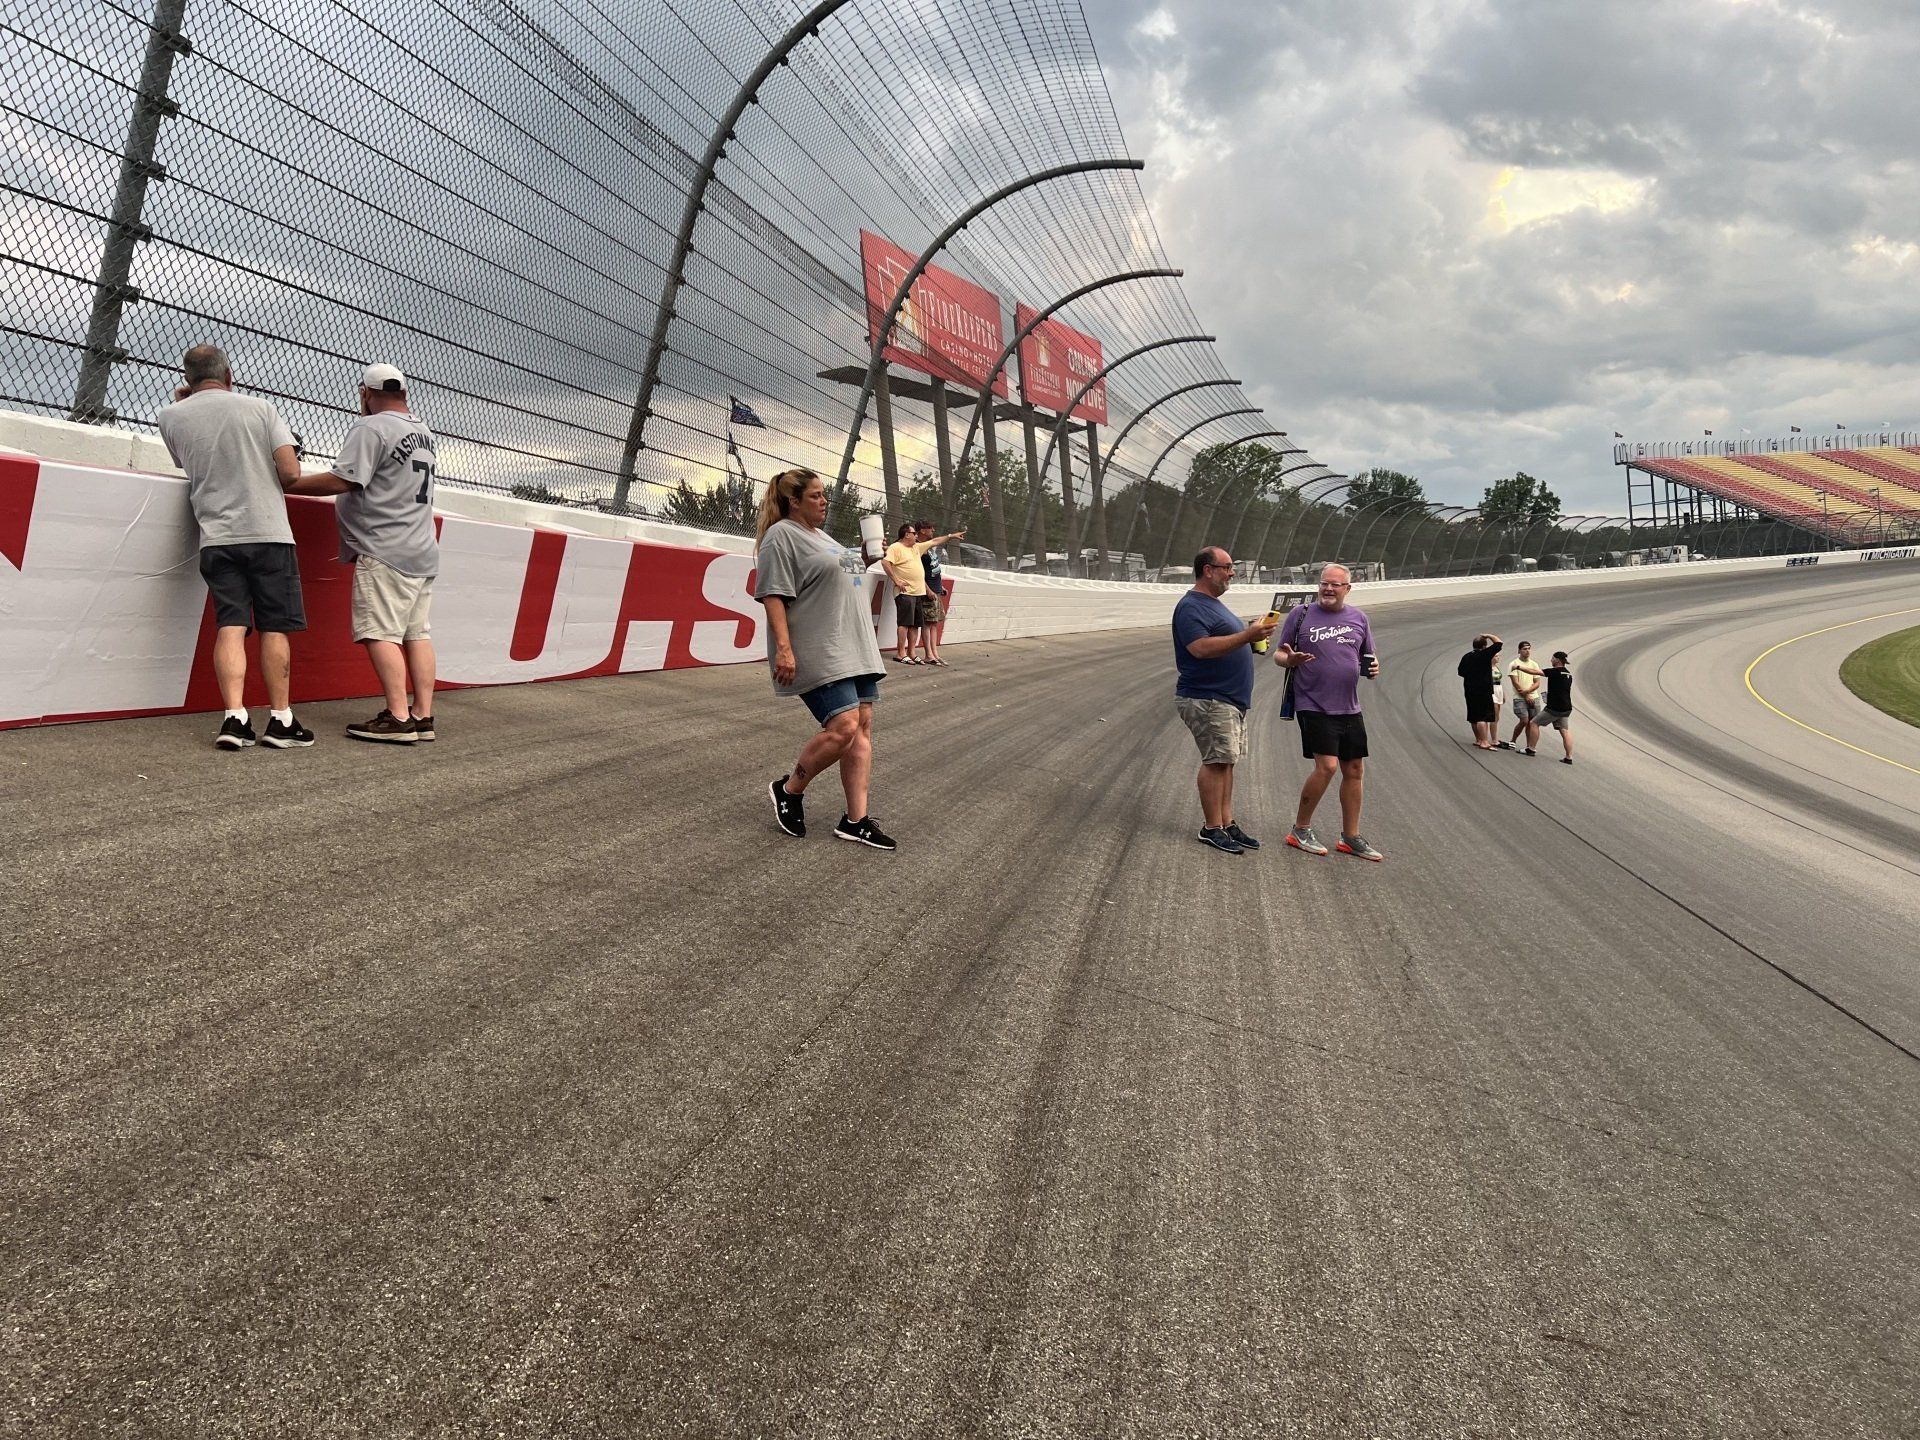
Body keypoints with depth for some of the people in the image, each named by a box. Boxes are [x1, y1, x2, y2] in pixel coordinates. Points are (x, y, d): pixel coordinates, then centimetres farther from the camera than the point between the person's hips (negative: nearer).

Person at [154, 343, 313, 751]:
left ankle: (234, 717, -10)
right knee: (275, 627, 2)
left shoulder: (171, 417, 9)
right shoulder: (259, 408, 2)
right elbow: (290, 471, -5)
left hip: (216, 537, 2)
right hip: (267, 531, -2)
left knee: (230, 626, 1)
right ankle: (280, 720, 3)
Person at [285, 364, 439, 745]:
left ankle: (398, 718, -13)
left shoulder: (369, 428, -9)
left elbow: (342, 481, -17)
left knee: (381, 633, -8)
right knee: (418, 634, 7)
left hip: (385, 552, -8)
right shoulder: (424, 431, 17)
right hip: (423, 552, 8)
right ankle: (423, 716, 7)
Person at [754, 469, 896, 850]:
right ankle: (788, 790, 6)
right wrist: (783, 648, -22)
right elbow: (773, 594, -15)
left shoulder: (822, 536, 22)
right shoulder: (781, 537, -6)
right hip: (819, 655, -9)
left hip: (855, 649, 9)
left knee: (862, 727, 2)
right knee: (843, 727, -17)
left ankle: (856, 820, 5)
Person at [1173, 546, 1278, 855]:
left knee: (1225, 761, 10)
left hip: (1232, 700, 10)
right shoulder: (1191, 607, -14)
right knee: (1216, 761, -9)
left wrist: (1254, 633, 16)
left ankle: (1227, 823, 15)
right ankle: (1212, 828, -4)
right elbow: (1201, 647, -28)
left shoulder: (1213, 604, 20)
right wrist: (1247, 635, -30)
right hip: (1208, 700, -10)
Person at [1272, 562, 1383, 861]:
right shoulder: (1301, 614, 0)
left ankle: (1351, 837, 20)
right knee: (1327, 766, -15)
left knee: (1354, 770, 7)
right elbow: (1279, 654, 3)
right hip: (1314, 706, -5)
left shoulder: (1358, 618, 11)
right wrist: (1290, 660, -20)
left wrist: (1374, 666, -3)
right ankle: (1300, 830, 1)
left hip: (1349, 708, 5)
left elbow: (1369, 656, 20)